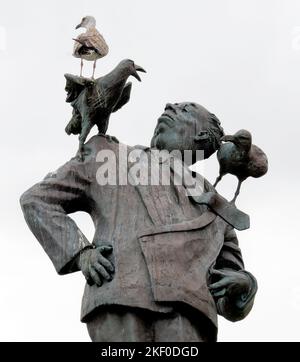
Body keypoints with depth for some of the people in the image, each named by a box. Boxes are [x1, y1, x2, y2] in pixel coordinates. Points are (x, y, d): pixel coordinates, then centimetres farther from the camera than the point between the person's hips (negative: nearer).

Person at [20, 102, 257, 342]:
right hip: (121, 297, -2)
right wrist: (80, 254, 6)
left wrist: (242, 287, 7)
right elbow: (37, 199, 25)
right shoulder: (109, 158, 29)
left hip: (185, 312, 2)